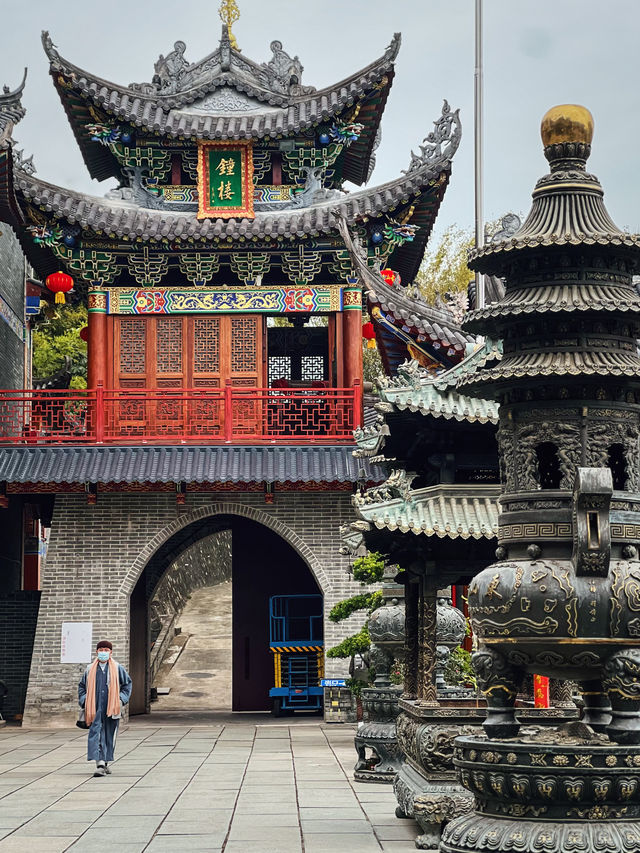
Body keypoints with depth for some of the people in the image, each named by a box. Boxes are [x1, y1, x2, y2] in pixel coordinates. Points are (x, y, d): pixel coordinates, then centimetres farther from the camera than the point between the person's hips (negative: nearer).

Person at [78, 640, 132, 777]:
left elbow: (127, 683, 12)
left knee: (109, 735, 8)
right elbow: (82, 686, 17)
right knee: (96, 734, -12)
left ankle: (105, 762, 24)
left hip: (111, 708, 0)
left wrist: (121, 699, 0)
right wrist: (84, 701, 4)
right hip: (95, 708, 0)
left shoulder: (117, 668, 4)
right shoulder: (90, 670, 8)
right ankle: (100, 764, -19)